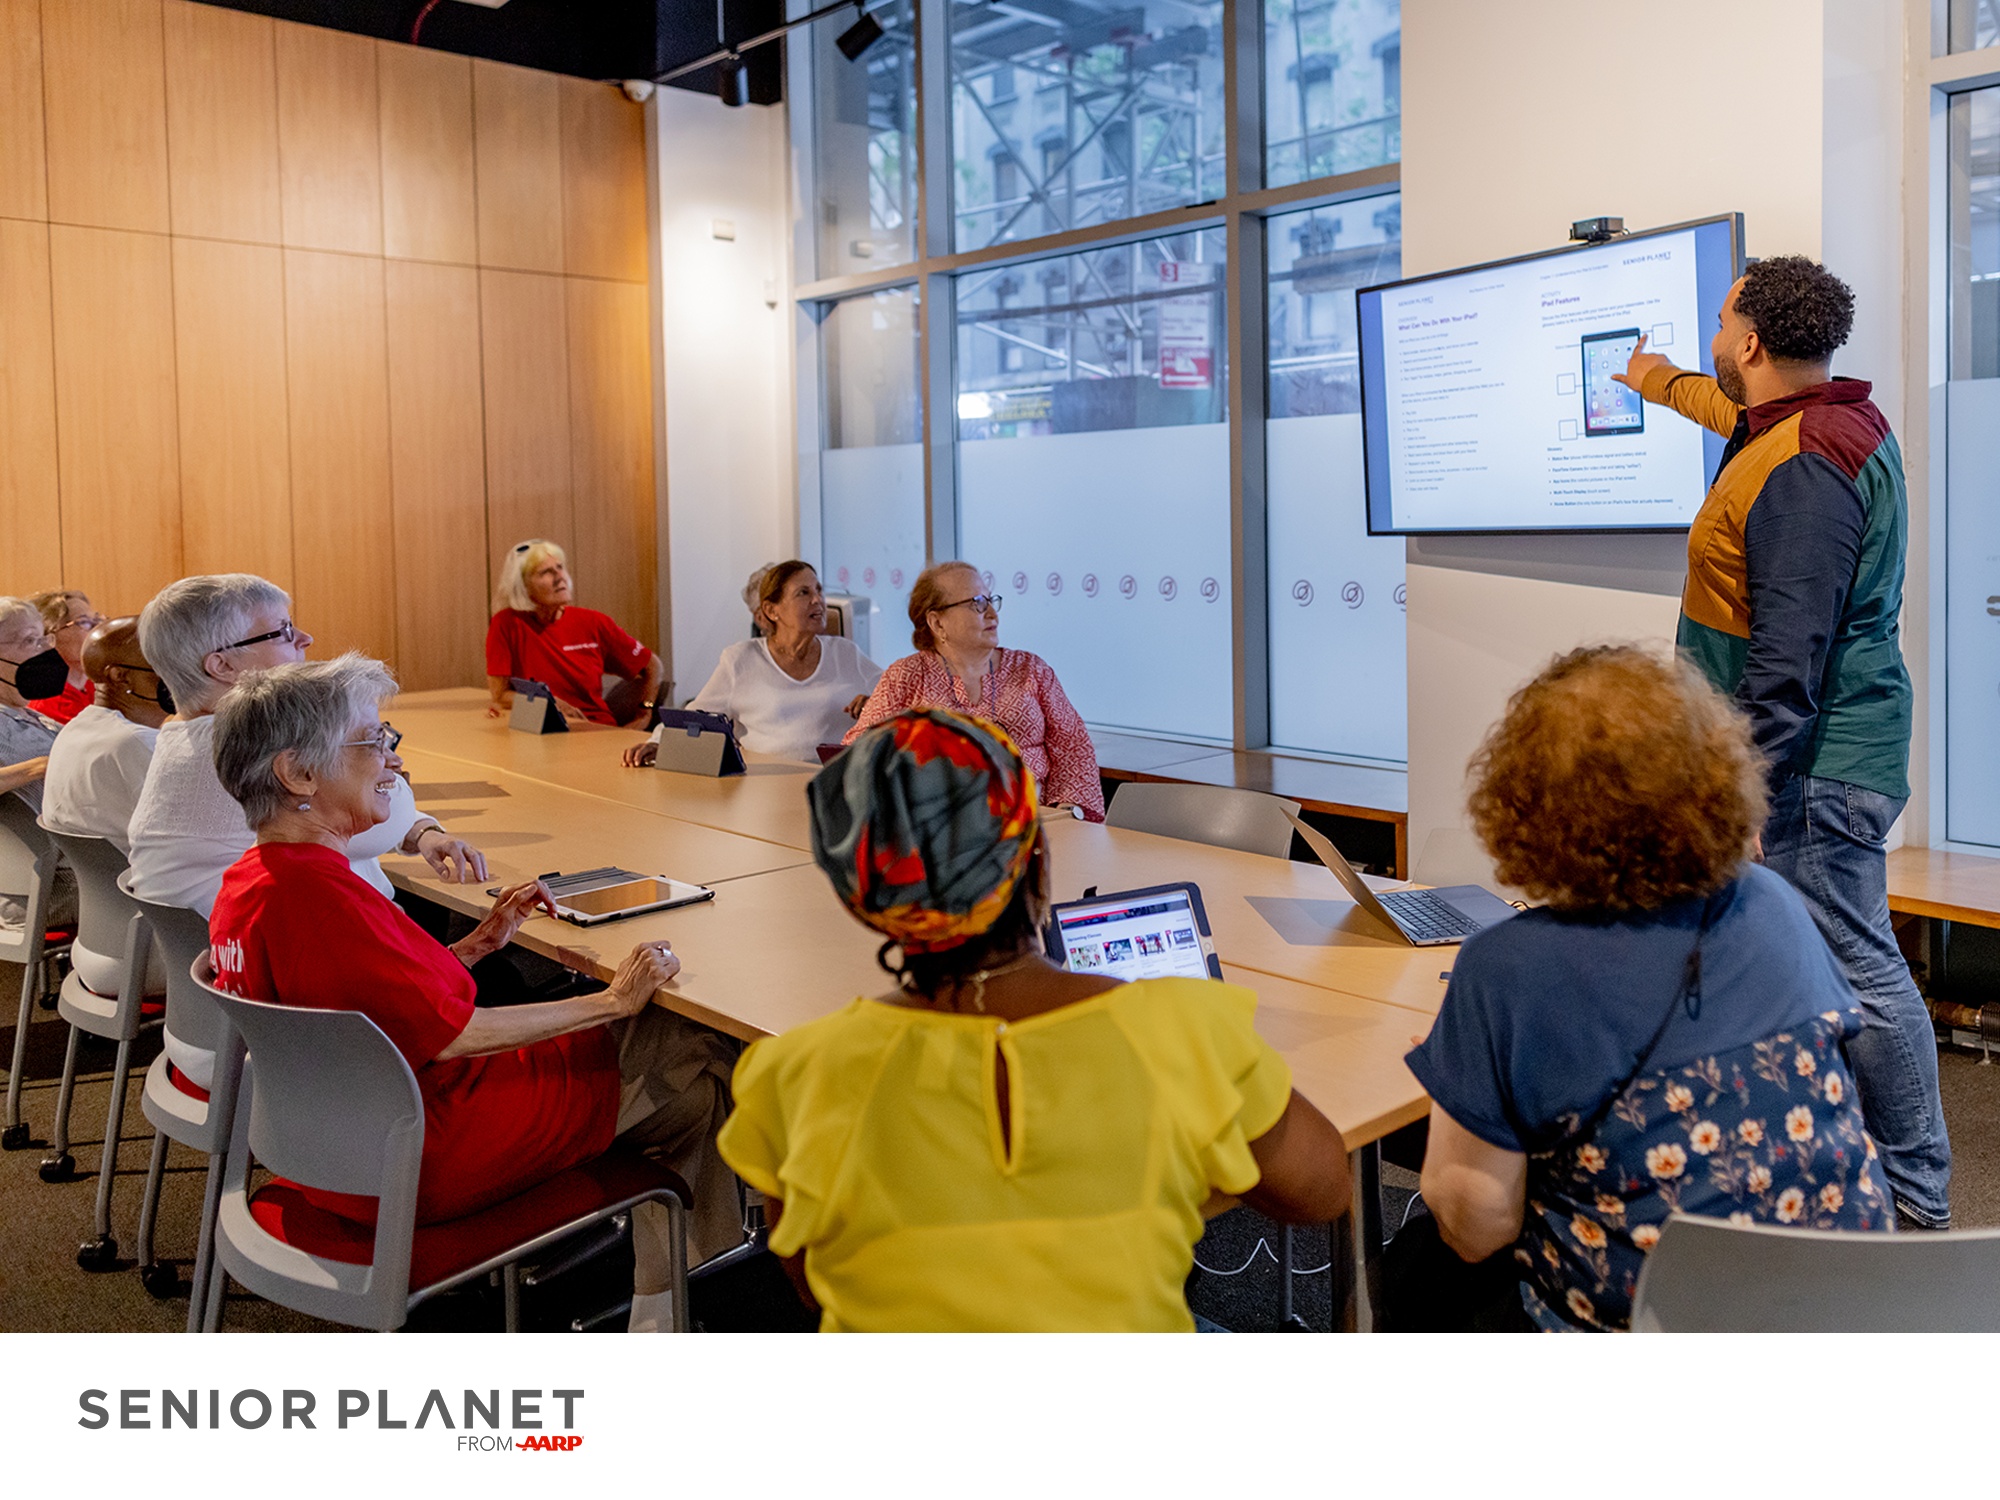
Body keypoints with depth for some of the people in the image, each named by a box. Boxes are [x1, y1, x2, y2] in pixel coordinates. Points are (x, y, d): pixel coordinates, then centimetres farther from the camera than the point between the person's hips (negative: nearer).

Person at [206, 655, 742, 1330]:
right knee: (700, 1063, 2)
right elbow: (450, 1034, -25)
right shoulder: (318, 894, -28)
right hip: (420, 1162, -10)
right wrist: (613, 1000, -17)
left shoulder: (247, 881, 5)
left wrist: (480, 942, 7)